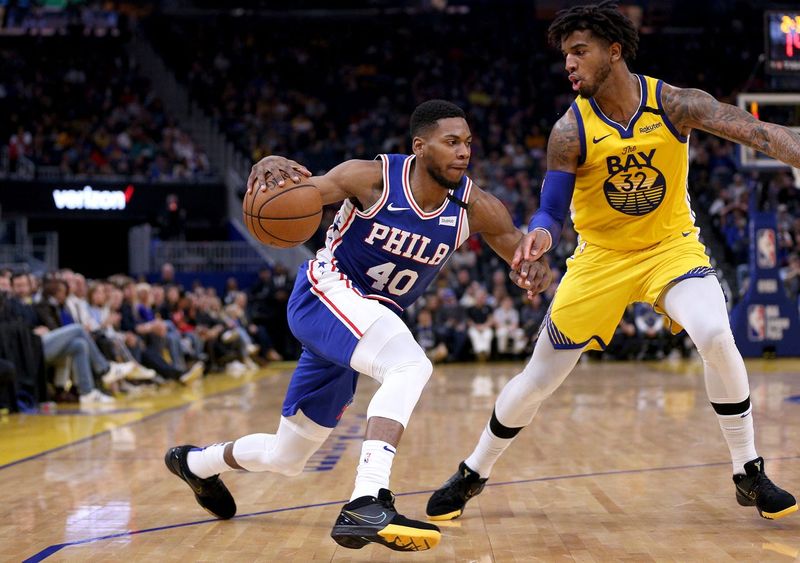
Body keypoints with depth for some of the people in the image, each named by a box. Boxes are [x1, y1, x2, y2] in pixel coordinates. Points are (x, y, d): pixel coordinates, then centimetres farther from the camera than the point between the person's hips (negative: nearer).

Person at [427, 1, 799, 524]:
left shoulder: (674, 104, -17)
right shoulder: (570, 131, -15)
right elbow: (552, 211, -11)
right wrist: (540, 235, -36)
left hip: (671, 245, 0)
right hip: (603, 256, 1)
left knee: (717, 338, -28)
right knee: (539, 378, 3)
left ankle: (749, 473, -9)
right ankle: (473, 473, 26)